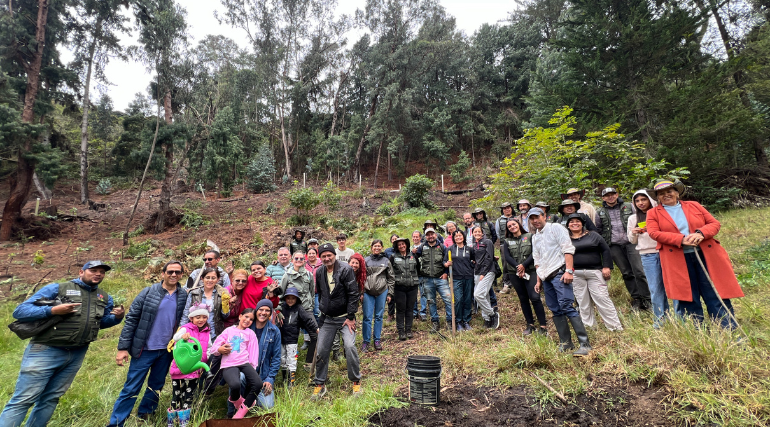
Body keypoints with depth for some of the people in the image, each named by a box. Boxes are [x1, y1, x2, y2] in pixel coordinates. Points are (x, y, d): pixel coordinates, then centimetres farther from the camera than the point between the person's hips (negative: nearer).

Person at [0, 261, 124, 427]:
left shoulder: (105, 298, 9)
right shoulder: (57, 288, -7)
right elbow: (20, 311, -9)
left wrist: (117, 317, -3)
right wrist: (53, 310, -25)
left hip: (76, 355, 5)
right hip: (46, 352, -5)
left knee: (50, 399, 15)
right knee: (23, 400, 0)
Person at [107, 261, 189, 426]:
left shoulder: (184, 296, -2)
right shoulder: (147, 293, -10)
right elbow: (131, 319, -7)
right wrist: (123, 347, -9)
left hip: (167, 351, 3)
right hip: (145, 349, -3)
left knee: (156, 387, 18)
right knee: (131, 389, 3)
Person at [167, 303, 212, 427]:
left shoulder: (207, 333, 8)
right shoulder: (185, 329, -6)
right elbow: (175, 337, -27)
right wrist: (182, 336, -49)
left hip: (195, 370, 4)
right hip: (180, 369, -4)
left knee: (188, 398, 11)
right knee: (176, 397, 6)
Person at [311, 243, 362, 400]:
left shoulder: (345, 270, -15)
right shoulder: (319, 272, 3)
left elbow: (353, 294, -15)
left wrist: (351, 317, -16)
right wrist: (322, 312, 15)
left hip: (345, 317, -5)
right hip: (327, 319, 5)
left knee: (350, 346, -16)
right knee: (321, 350, 4)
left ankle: (356, 382, 5)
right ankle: (320, 385, 23)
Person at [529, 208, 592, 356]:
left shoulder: (555, 228, -1)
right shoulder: (535, 237, 19)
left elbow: (568, 249, -11)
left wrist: (569, 271, -20)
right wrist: (539, 280, 19)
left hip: (559, 273, -7)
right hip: (546, 277, 7)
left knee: (567, 306, -13)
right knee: (556, 310, 8)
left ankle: (585, 343, -8)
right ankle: (565, 342, 16)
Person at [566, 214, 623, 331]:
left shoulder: (593, 235, 7)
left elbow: (605, 250, 5)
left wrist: (607, 267, -3)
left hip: (595, 272, -1)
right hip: (576, 275, 1)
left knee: (602, 299, -2)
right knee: (583, 303, 6)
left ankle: (615, 326, 10)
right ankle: (589, 327, 17)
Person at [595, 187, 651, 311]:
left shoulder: (628, 207, 8)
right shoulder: (600, 212, 8)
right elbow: (598, 231, 14)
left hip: (631, 242, 0)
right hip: (614, 246, 1)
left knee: (639, 271, -6)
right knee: (626, 273, 6)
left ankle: (645, 299, 5)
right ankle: (635, 298, 17)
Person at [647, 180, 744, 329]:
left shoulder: (694, 206, 14)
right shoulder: (653, 213, 5)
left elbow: (715, 223, 9)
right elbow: (654, 233, -9)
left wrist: (701, 233, -13)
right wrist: (681, 239, -20)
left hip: (706, 256, 2)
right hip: (678, 261, -2)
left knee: (717, 295, 4)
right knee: (688, 299, 6)